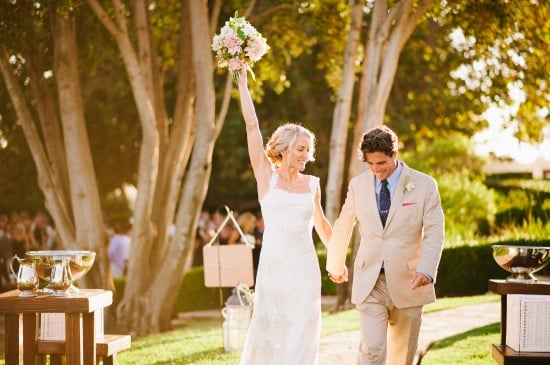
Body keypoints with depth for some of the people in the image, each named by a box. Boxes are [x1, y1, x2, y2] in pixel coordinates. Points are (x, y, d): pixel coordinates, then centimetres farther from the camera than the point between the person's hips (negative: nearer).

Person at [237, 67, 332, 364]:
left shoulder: (312, 184, 8)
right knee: (268, 331, 5)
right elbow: (252, 126, -3)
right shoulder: (267, 176, 1)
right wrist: (242, 81, -4)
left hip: (304, 267, 2)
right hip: (273, 265, -2)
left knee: (301, 334, 1)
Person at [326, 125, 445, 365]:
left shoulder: (425, 185, -2)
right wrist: (336, 264, 27)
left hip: (408, 282, 0)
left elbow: (434, 233, -8)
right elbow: (342, 228, 18)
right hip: (369, 282, 0)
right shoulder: (358, 185, 5)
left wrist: (426, 270, -23)